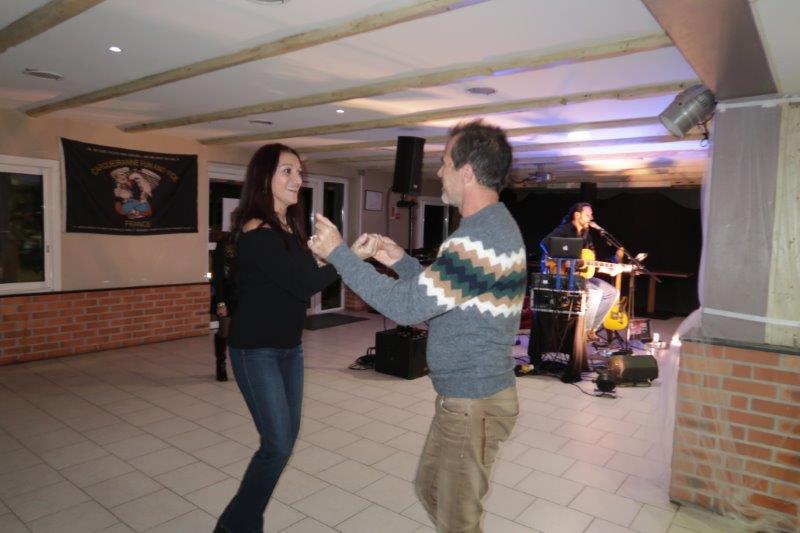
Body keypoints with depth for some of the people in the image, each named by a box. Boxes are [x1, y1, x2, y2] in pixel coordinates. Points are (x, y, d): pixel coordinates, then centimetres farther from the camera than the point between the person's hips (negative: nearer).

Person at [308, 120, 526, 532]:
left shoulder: (478, 239, -25)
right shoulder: (496, 224, 9)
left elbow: (406, 307, -27)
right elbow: (442, 292, 16)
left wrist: (338, 254, -19)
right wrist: (401, 262, 5)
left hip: (472, 401, -10)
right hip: (472, 392, 10)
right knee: (431, 487, 26)